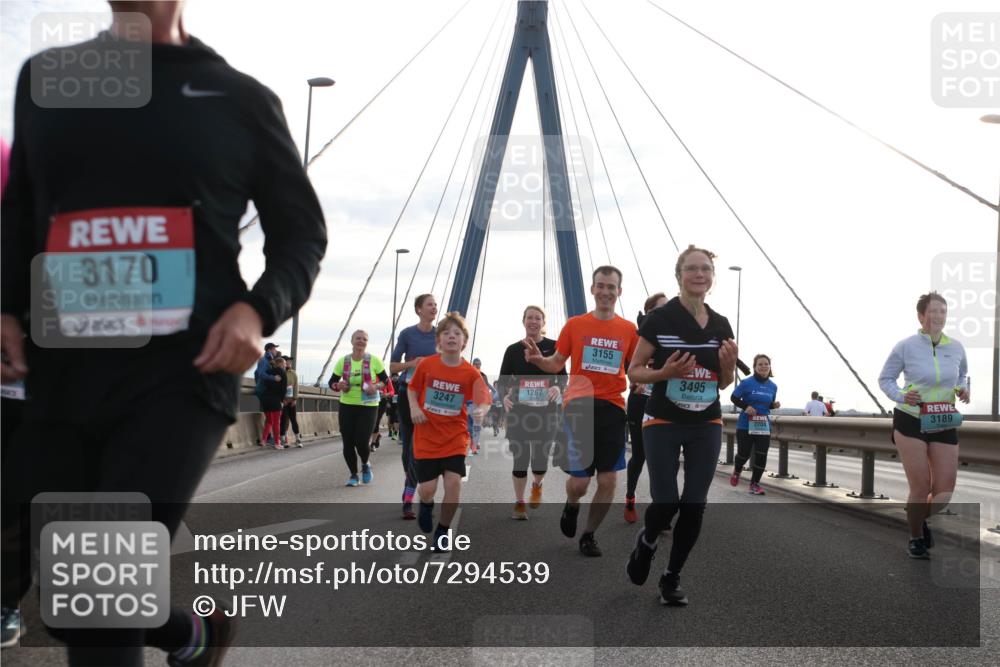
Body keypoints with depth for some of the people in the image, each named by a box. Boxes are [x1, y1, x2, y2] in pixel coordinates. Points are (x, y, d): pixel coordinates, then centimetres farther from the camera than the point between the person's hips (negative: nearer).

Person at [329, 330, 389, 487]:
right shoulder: (343, 361, 2)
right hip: (347, 406, 2)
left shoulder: (374, 360, -4)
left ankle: (365, 464, 23)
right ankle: (353, 475, 19)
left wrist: (376, 386, -18)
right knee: (348, 442, 0)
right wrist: (339, 386, -15)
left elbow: (385, 380, 3)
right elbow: (332, 382, 8)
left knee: (361, 441, -11)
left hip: (368, 407, -2)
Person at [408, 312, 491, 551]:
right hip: (426, 437, 0)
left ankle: (442, 530, 9)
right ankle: (426, 504, 37)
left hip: (455, 438, 0)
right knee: (427, 488, -4)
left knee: (454, 481, -14)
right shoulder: (426, 365, -6)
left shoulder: (471, 373, -9)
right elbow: (412, 389, 8)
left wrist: (480, 410, -38)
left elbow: (483, 400, -16)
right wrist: (414, 408, -10)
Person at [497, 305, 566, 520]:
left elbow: (563, 376, 5)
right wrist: (505, 396, -14)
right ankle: (519, 503, 16)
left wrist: (558, 388, -17)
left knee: (540, 460, -1)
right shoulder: (513, 350, 6)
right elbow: (503, 380, 7)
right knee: (520, 459, -1)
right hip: (519, 410, 1)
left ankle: (537, 486, 34)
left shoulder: (553, 347, 3)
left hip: (546, 410, 0)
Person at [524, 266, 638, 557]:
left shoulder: (628, 329, 7)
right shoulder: (575, 325, 5)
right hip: (579, 406, -2)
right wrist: (538, 359, -10)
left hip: (613, 408, 2)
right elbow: (556, 364, 11)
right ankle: (572, 506, 30)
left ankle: (589, 534, 23)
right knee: (579, 482, -7)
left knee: (608, 481, 1)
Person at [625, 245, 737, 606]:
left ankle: (672, 578, 18)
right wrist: (666, 372, -22)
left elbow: (724, 383, 13)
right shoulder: (659, 319, -9)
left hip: (707, 426, 4)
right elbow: (634, 371, -4)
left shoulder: (721, 325, 4)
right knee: (666, 502, -10)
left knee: (694, 506, 2)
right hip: (663, 424, -4)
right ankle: (647, 540, 25)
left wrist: (729, 365, -9)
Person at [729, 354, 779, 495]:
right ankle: (737, 471, 36)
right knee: (744, 453, 2)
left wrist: (775, 405, -7)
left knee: (761, 456, -3)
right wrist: (745, 407, -18)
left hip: (764, 426, 3)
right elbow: (734, 398, -2)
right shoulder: (747, 383, -10)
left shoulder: (773, 386, 4)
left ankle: (755, 484, 10)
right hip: (745, 425, -3)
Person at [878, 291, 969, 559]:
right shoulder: (906, 347, -9)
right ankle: (915, 538, 19)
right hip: (910, 421, -4)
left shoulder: (956, 348, 2)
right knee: (920, 487, -4)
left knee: (945, 490, 2)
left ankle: (921, 520, 34)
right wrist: (900, 396, -18)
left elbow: (963, 375, 20)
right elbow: (885, 379, 1)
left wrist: (963, 389, -2)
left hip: (945, 424, 4)